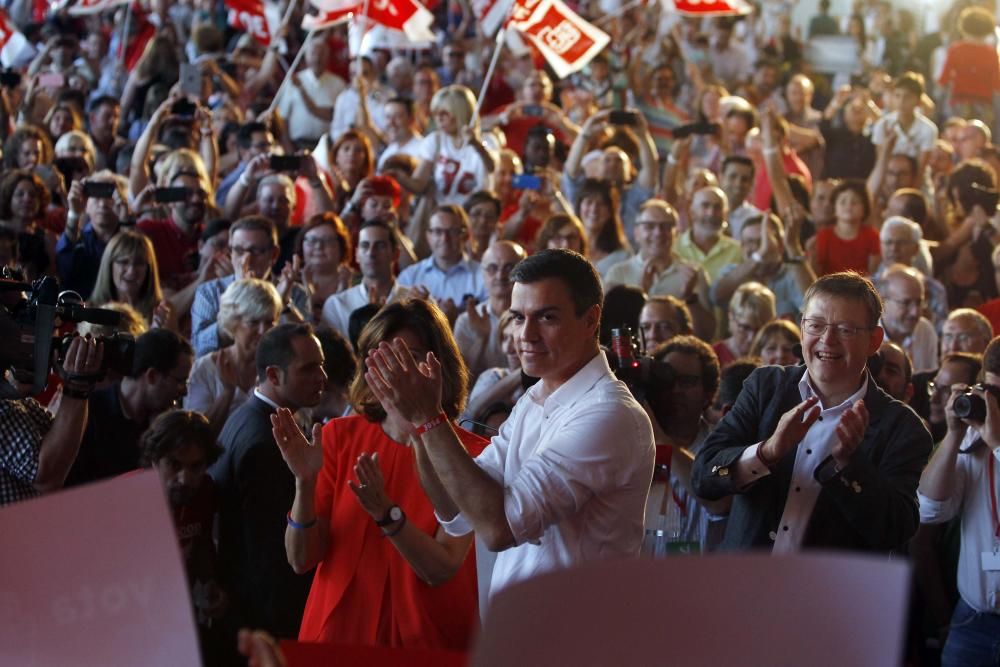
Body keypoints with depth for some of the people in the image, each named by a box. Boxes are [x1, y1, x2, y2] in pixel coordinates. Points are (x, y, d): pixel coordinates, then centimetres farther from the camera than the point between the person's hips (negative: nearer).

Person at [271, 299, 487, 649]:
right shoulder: (339, 437, -3)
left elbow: (441, 570, -18)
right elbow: (302, 560, -7)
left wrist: (385, 512, -32)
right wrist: (305, 483, -22)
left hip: (426, 639, -2)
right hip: (338, 633, 2)